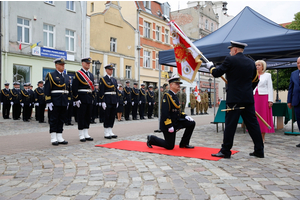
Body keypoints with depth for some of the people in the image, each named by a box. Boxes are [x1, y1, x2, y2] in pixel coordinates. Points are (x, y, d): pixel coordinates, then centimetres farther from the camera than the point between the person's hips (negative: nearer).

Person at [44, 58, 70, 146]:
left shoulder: (67, 77, 15)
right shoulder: (51, 75, -3)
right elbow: (47, 90, -8)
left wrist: (68, 101, 13)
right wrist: (48, 102, -14)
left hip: (64, 103, 6)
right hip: (54, 103, -6)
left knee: (62, 120, 8)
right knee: (54, 120, 0)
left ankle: (60, 138, 16)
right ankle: (53, 138, 7)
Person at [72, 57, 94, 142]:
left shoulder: (91, 75, 15)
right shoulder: (78, 74, -6)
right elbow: (74, 88, -11)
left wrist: (92, 98, 13)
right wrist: (77, 99, -16)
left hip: (89, 99, 7)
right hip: (81, 99, -7)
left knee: (88, 116, 10)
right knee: (81, 117, -1)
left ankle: (86, 134, 18)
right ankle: (81, 135, 6)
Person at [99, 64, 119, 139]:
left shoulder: (114, 80, 16)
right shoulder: (103, 79, -3)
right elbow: (101, 91, -10)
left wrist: (117, 101, 12)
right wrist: (103, 102, -16)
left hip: (114, 101, 6)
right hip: (107, 101, -6)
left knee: (112, 116, 8)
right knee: (107, 116, -3)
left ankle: (110, 132, 16)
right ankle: (106, 133, 5)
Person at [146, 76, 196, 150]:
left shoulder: (175, 96, 13)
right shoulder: (167, 96, -17)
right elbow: (165, 112, -25)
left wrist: (185, 116, 2)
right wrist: (169, 126, -26)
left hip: (176, 121, 9)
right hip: (168, 123, -9)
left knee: (191, 123, -3)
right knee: (170, 146, -2)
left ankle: (184, 143, 9)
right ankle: (151, 139, 17)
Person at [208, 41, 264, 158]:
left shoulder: (230, 60, -6)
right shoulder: (251, 62, 13)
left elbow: (216, 73, -3)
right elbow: (255, 81, 21)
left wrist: (211, 67, 16)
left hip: (235, 99, -6)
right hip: (249, 99, 6)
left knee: (230, 124, -2)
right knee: (253, 124, 10)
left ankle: (225, 151, 3)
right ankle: (259, 151, 16)